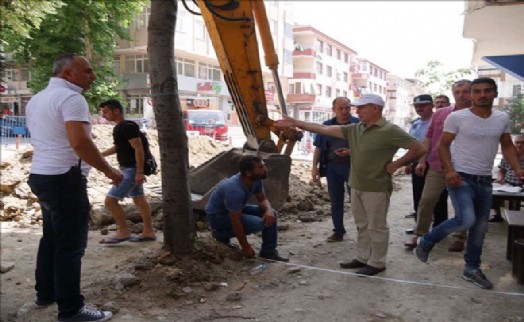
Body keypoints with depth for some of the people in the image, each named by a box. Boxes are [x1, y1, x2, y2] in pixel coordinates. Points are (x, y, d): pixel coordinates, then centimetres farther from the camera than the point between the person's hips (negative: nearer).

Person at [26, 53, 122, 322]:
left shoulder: (36, 99, 15)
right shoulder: (70, 98, -16)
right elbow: (79, 143, -27)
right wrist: (109, 171, -18)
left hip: (41, 176, 10)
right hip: (64, 179, -10)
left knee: (52, 238, 20)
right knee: (70, 245, -4)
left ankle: (45, 293, 32)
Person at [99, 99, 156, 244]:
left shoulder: (128, 126, -17)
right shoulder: (119, 127, 13)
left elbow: (139, 149, -22)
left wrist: (139, 172, -25)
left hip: (132, 170, -10)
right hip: (128, 169, 10)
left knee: (110, 200, -8)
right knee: (139, 200, 13)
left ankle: (123, 231, 3)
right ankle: (148, 232, 20)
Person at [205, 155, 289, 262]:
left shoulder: (256, 180, -13)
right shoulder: (235, 190, -36)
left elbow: (263, 199, 0)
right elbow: (236, 221, -30)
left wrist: (269, 210, -24)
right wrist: (245, 247, -22)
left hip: (236, 210, 8)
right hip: (218, 216, -8)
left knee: (271, 215, -7)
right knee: (258, 223, -26)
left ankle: (268, 252, 4)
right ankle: (222, 234, -4)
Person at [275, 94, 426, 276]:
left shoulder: (389, 131, -13)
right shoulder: (355, 129, 6)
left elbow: (419, 149, -13)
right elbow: (324, 129, 3)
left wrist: (396, 164, -12)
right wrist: (296, 123, -1)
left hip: (376, 188, -7)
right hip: (356, 187, 7)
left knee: (376, 226, 5)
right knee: (362, 225, 17)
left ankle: (377, 263, 19)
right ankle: (362, 258, 30)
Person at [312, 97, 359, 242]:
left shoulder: (358, 124, -4)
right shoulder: (327, 125, 7)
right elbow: (319, 147, 9)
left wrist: (351, 152, -21)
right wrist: (315, 167, 3)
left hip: (352, 166, -3)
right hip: (332, 167, 4)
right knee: (336, 201, 10)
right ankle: (338, 231, 21)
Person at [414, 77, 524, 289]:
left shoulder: (503, 119, 5)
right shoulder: (457, 117, -9)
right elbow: (443, 145, -5)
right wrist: (449, 170, -19)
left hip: (485, 180, 6)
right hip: (461, 177, -6)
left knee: (480, 227, 12)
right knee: (466, 219, -21)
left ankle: (472, 269, 28)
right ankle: (426, 242, 2)